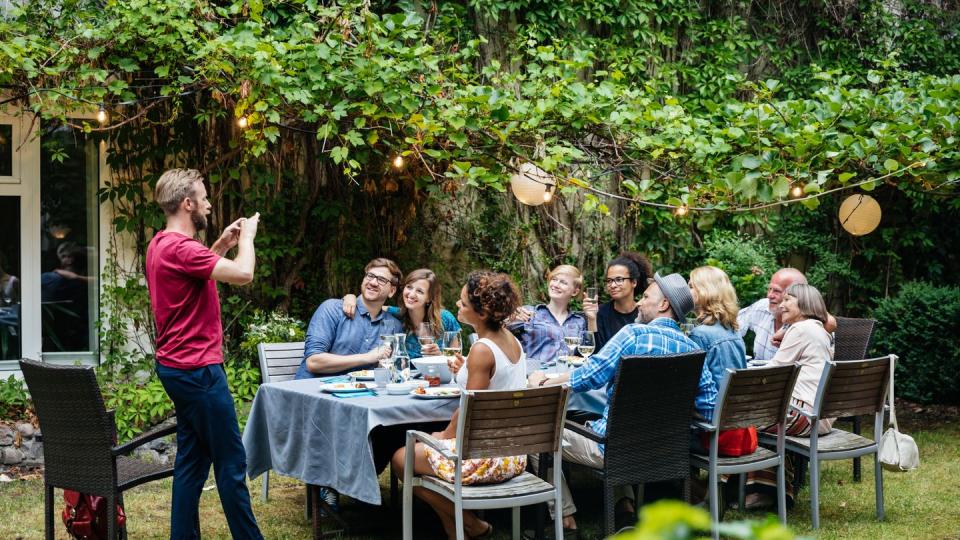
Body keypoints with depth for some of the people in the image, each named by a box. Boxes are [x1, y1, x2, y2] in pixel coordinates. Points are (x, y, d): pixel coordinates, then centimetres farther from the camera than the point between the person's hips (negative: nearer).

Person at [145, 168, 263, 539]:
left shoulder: (162, 245, 12)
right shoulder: (179, 246, -20)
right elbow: (243, 273, -25)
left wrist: (223, 245, 19)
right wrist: (247, 236, -7)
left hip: (180, 366, 10)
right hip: (198, 369, -10)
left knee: (192, 458, 13)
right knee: (231, 462, -2)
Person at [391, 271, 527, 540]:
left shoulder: (482, 350, -21)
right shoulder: (511, 339, 5)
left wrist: (447, 434, -1)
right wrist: (466, 371, 7)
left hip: (488, 457, -9)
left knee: (401, 458, 7)